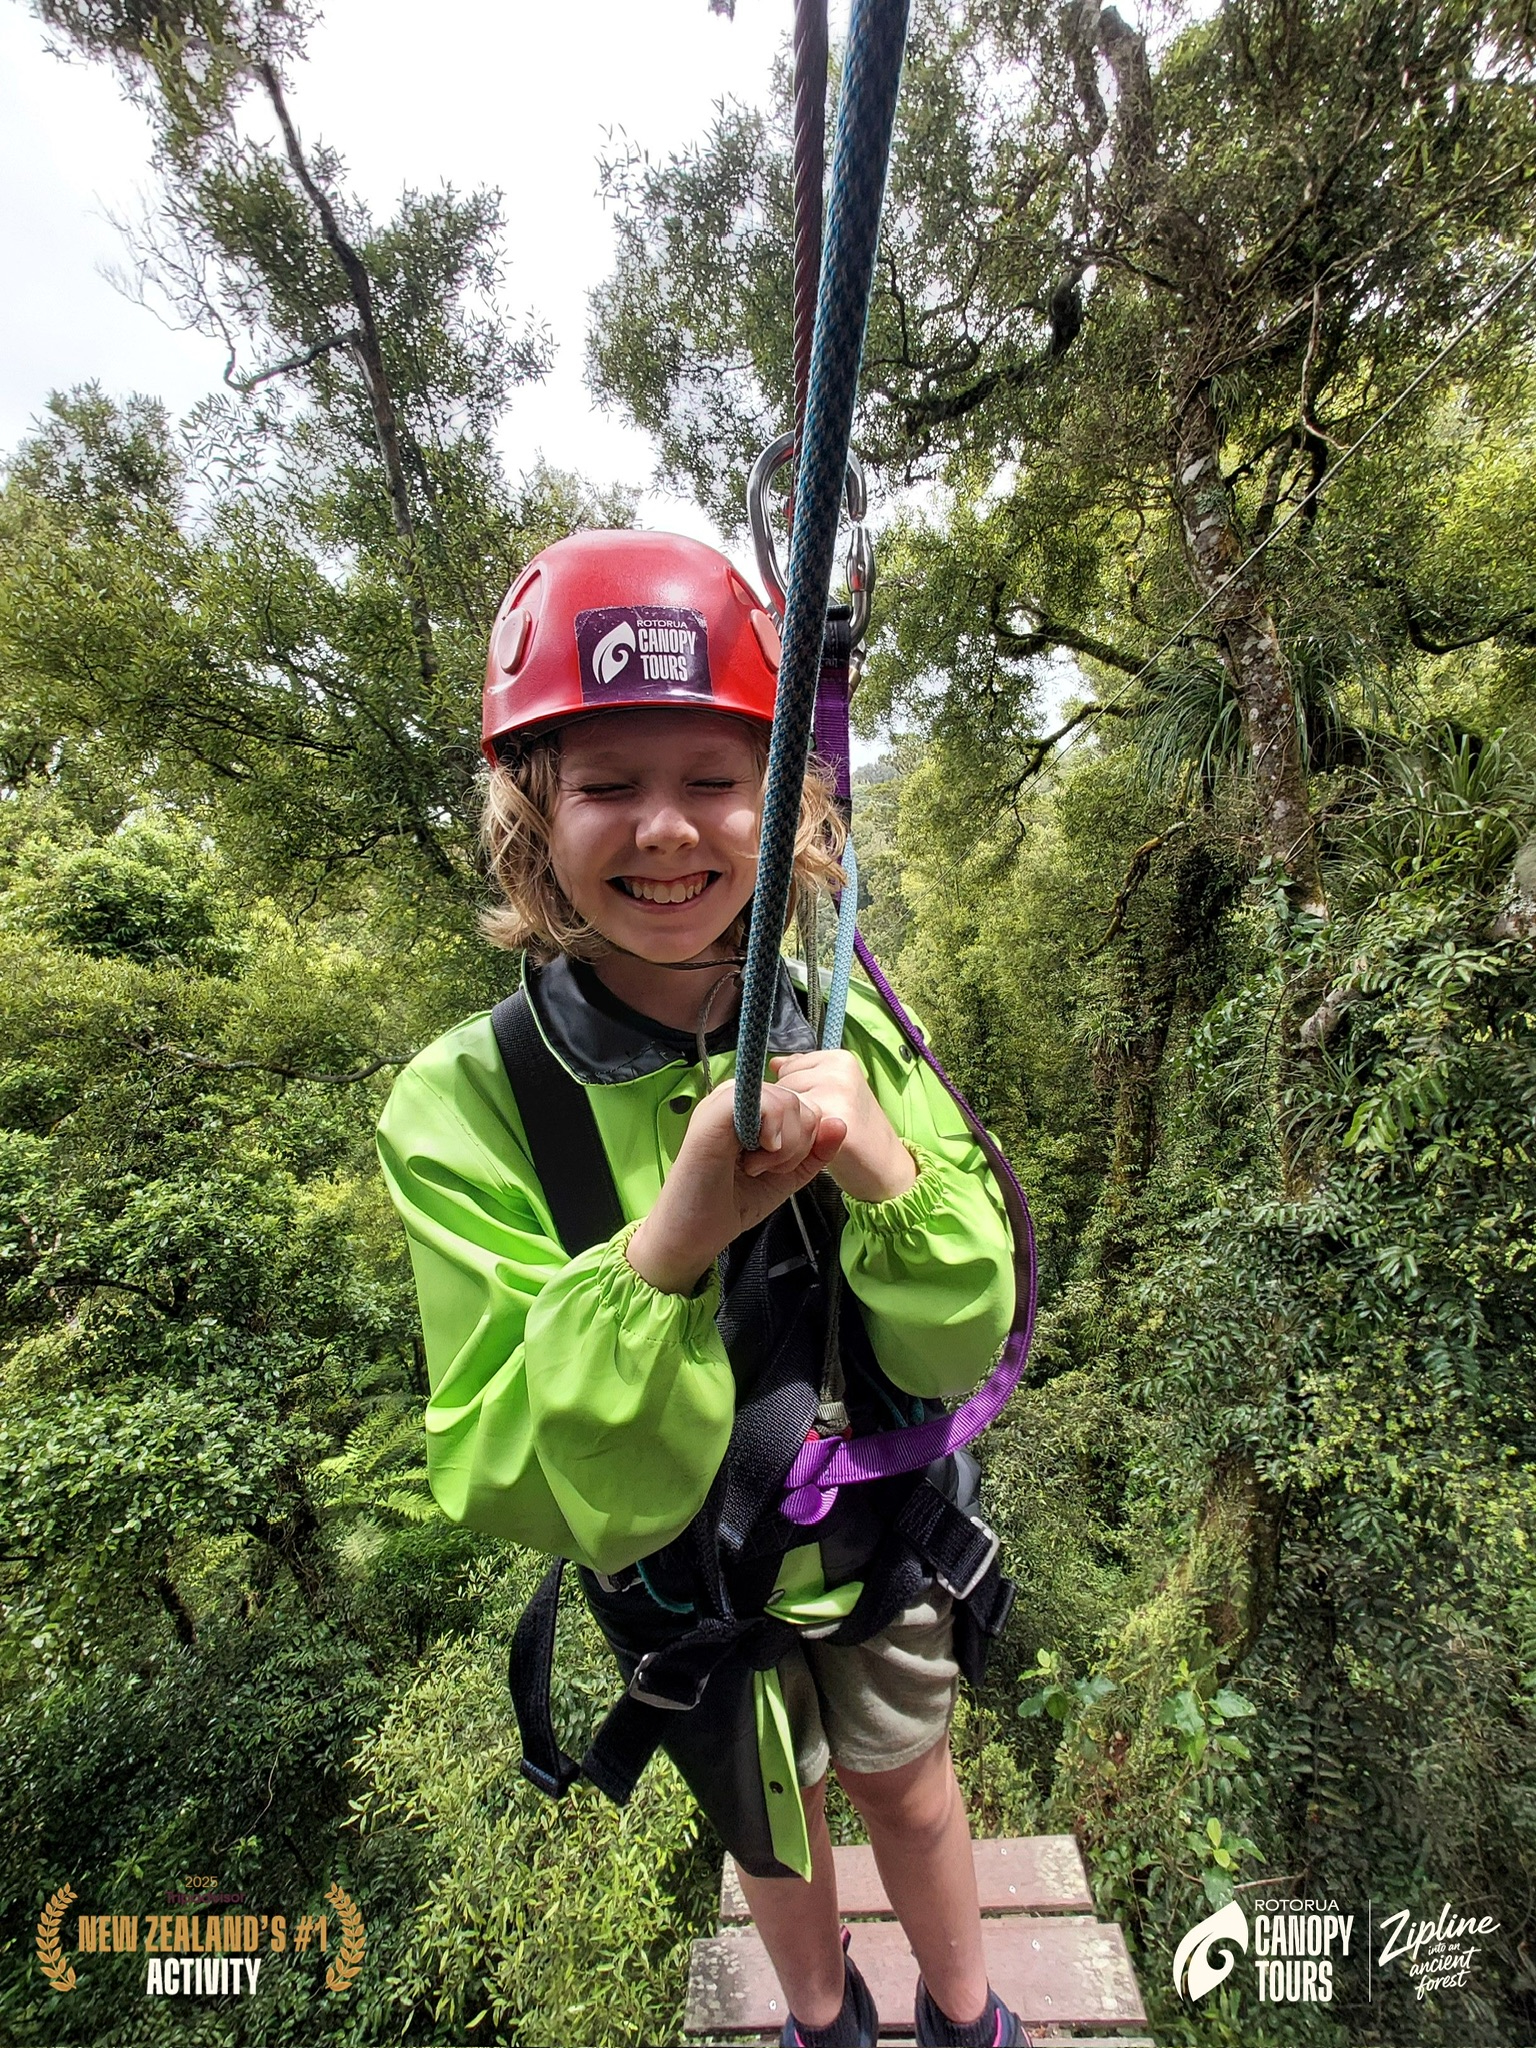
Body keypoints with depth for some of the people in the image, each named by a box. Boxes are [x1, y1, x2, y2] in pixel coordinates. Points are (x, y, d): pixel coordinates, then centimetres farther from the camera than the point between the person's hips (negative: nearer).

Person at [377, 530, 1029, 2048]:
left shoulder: (847, 1031, -19)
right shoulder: (466, 1105, -27)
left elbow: (960, 1350, -16)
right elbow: (542, 1497, -26)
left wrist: (886, 1167, -36)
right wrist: (676, 1232, -43)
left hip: (882, 1538, 2)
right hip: (690, 1591, -1)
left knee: (909, 1788, 29)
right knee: (773, 1831, 29)